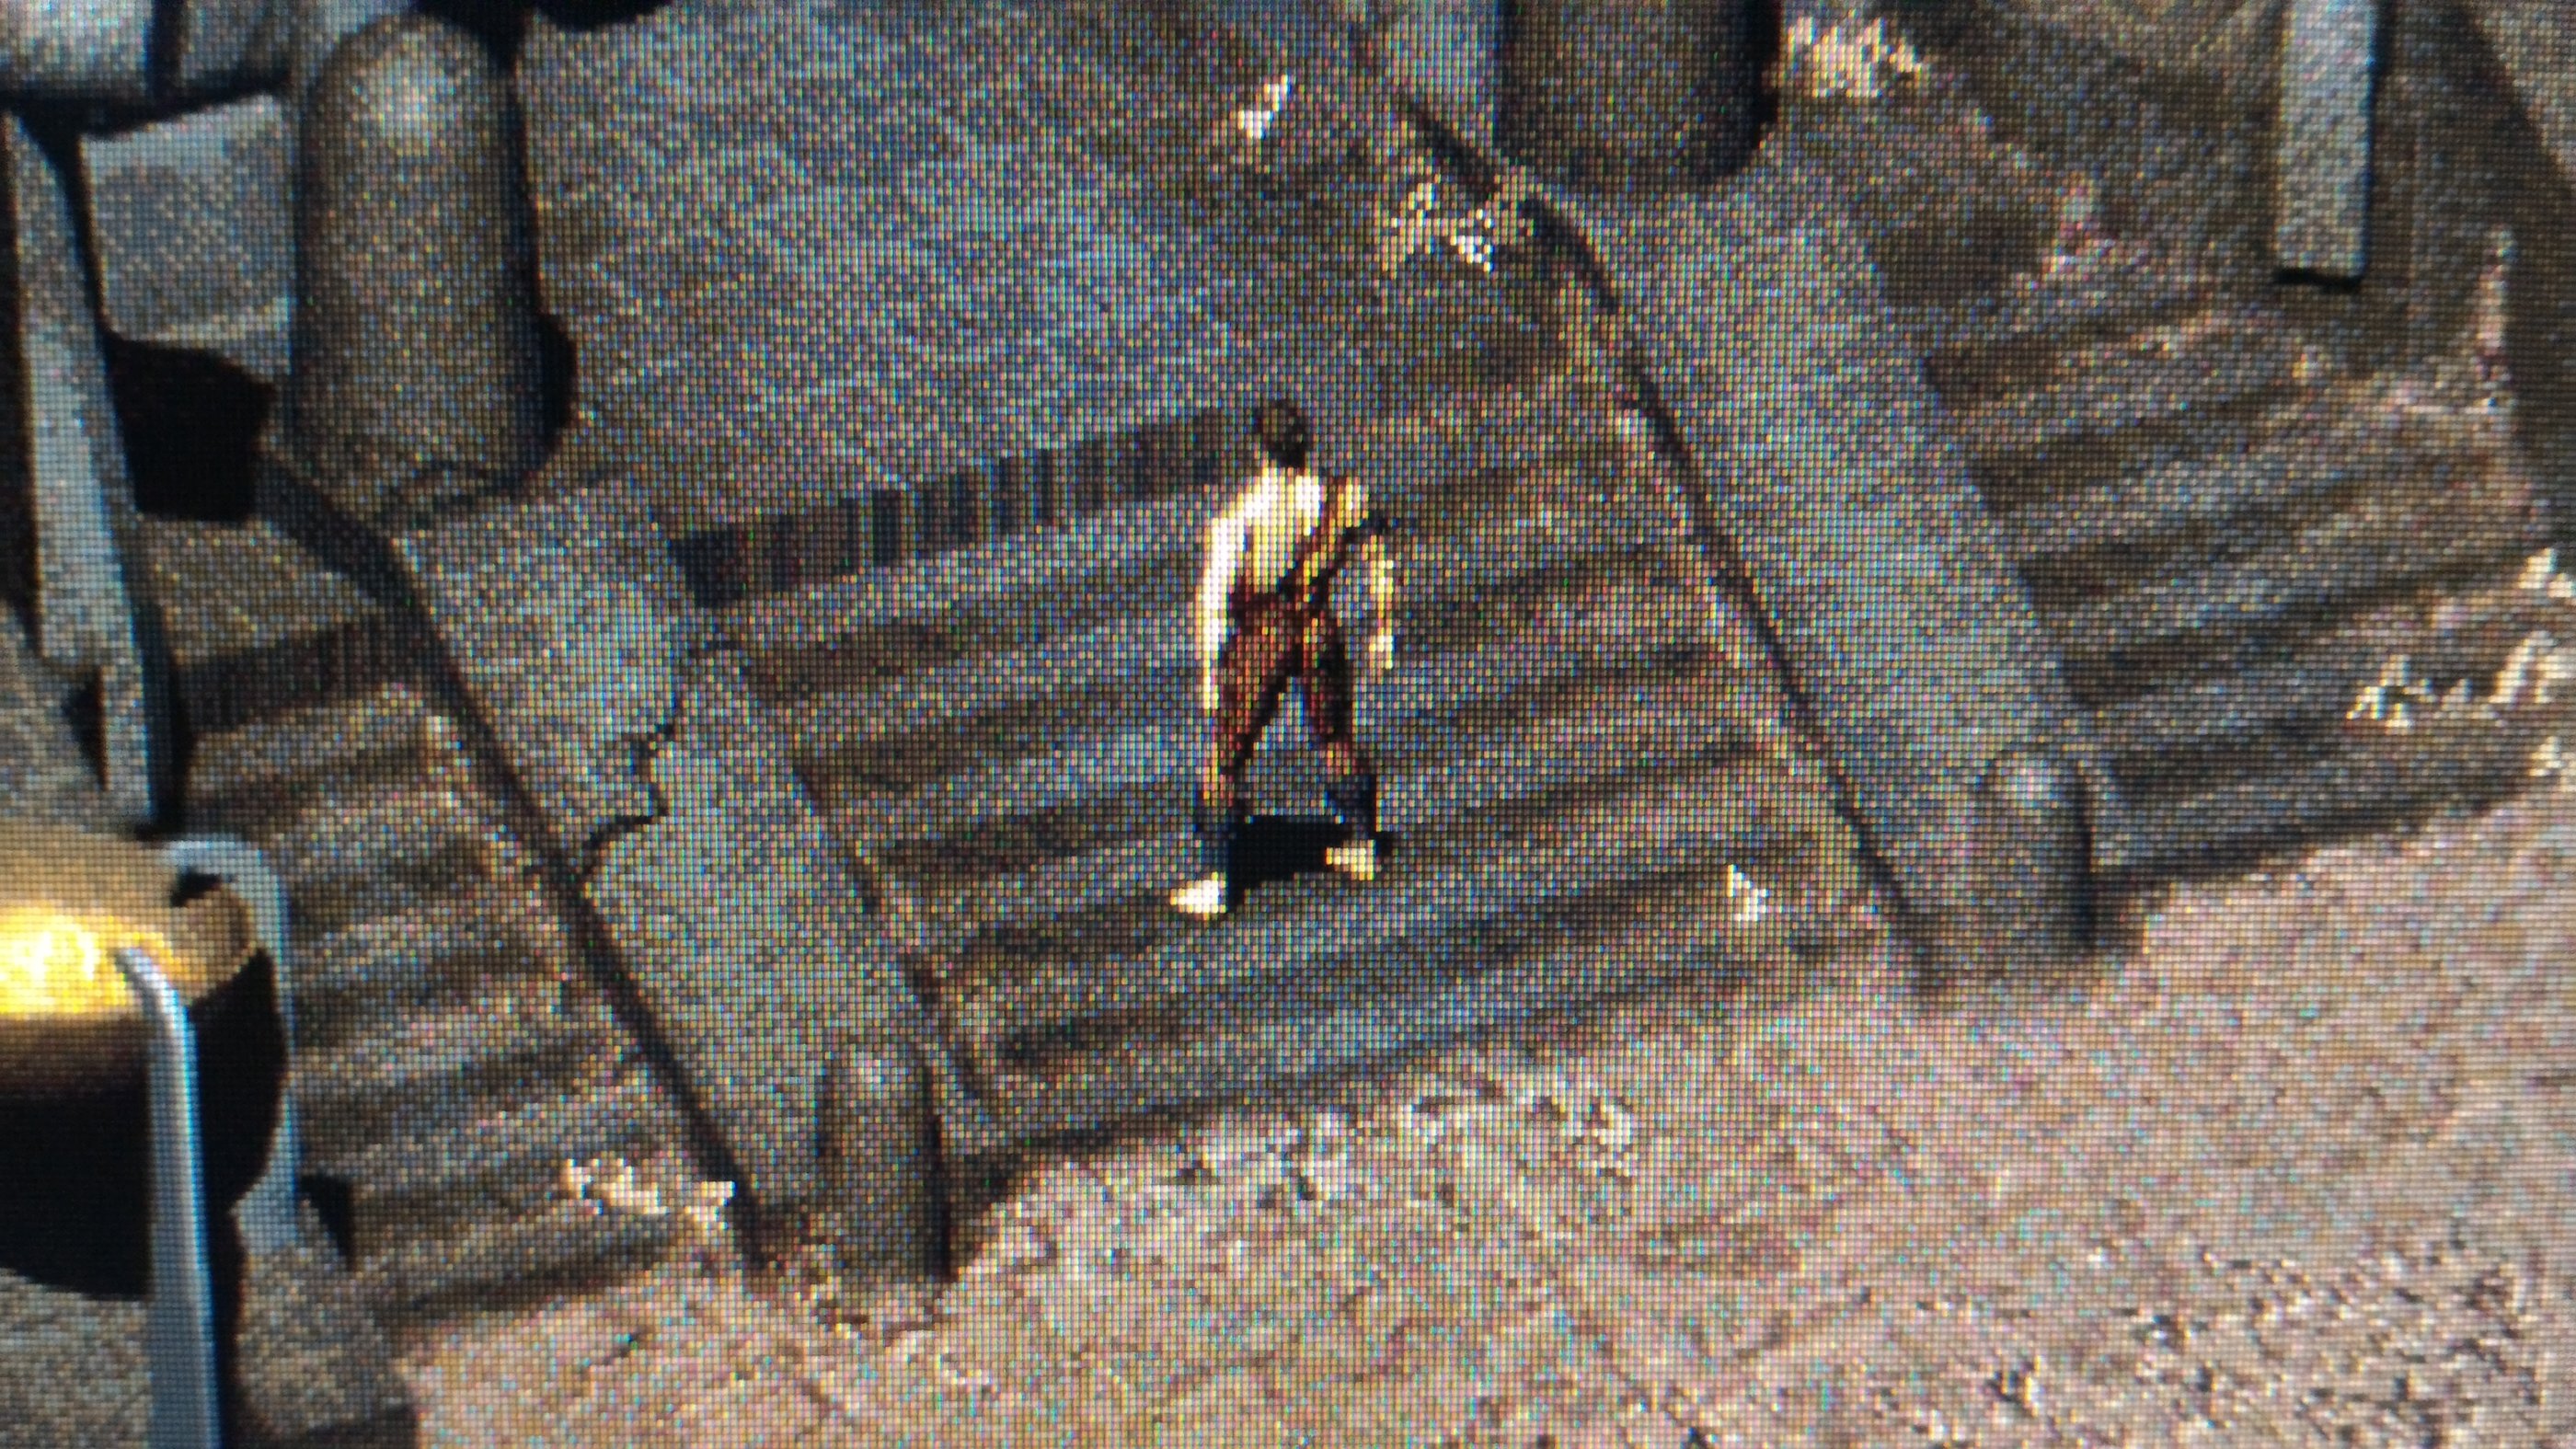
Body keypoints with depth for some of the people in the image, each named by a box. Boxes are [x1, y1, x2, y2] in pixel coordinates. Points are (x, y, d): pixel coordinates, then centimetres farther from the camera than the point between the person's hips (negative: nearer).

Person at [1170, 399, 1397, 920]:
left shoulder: (1241, 512, -16)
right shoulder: (1339, 496, -4)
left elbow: (1214, 595, -15)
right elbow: (1380, 563, 7)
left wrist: (1208, 669, -8)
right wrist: (1383, 629, 19)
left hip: (1259, 638, -4)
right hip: (1319, 631, 4)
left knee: (1225, 753, 5)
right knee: (1336, 737, 25)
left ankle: (1213, 881, 3)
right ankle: (1361, 845, 39)